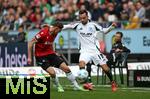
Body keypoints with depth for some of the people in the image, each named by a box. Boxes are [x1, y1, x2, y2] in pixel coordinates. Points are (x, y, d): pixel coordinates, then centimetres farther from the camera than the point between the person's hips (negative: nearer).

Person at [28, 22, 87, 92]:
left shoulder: (54, 34, 2)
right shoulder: (43, 33, -22)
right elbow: (30, 43, -19)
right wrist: (29, 57, -20)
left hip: (50, 53, 7)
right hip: (41, 56, -7)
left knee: (66, 68, -1)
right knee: (52, 72, -24)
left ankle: (76, 86, 11)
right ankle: (58, 86, 4)